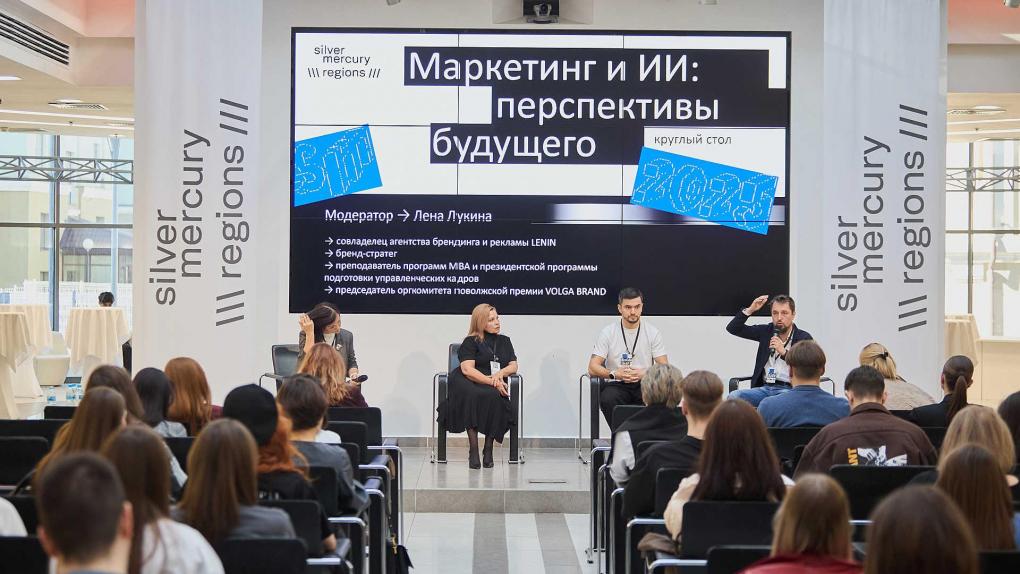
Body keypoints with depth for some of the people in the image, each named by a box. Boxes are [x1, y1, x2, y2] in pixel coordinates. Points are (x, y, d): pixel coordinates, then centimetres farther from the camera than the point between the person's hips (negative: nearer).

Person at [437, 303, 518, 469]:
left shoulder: (504, 341, 25)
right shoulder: (470, 342, 8)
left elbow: (514, 366, 18)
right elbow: (467, 369, -6)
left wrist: (500, 373, -6)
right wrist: (492, 381, -16)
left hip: (495, 388, 3)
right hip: (472, 384, -3)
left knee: (492, 397, -35)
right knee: (475, 397, -39)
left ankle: (488, 449, -25)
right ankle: (473, 450, -33)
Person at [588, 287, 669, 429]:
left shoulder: (652, 332, 5)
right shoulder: (608, 332, 2)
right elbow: (592, 368, -3)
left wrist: (644, 373, -20)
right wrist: (614, 374, -22)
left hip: (644, 384, 1)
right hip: (617, 385, -1)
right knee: (608, 399, -35)